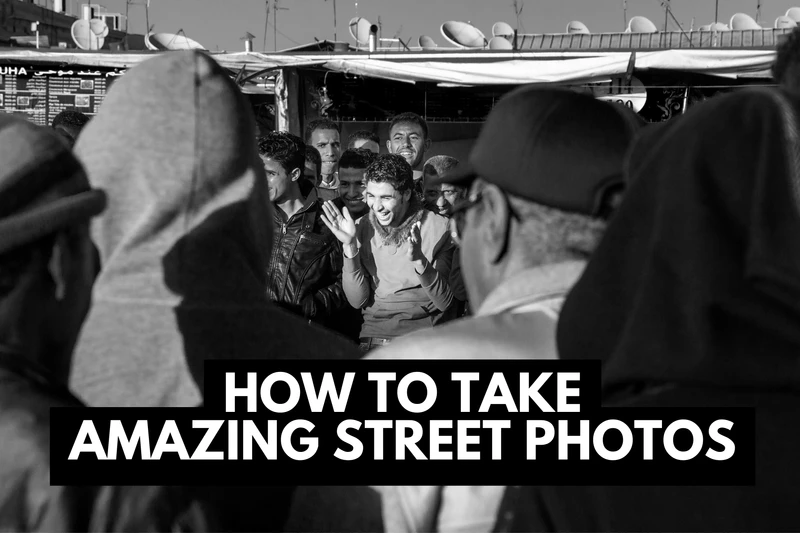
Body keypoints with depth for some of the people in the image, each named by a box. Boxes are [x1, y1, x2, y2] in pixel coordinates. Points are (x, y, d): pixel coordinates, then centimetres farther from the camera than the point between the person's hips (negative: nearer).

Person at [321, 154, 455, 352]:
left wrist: (420, 261, -19)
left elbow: (445, 303, -4)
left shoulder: (438, 228, -1)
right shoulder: (362, 228, 8)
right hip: (372, 340, 1)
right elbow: (357, 301, 4)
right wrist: (350, 247, -7)